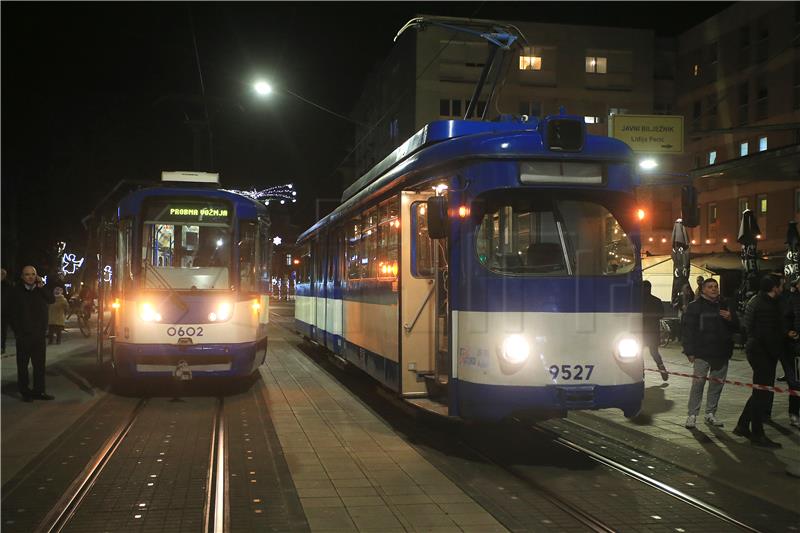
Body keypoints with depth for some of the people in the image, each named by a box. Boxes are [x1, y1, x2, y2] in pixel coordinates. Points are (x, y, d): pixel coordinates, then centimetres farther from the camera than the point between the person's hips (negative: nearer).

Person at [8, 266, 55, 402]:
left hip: (39, 333, 3)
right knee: (22, 364, 3)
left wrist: (41, 286, -15)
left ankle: (39, 390, 13)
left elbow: (51, 299, -10)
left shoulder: (41, 290, 7)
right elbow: (13, 313, -3)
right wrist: (17, 331, -8)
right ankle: (25, 392, 11)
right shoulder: (16, 291, -1)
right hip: (23, 334, -3)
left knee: (39, 364, 6)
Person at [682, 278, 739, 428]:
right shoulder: (695, 307, 0)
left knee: (717, 384, 8)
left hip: (721, 353, 5)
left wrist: (730, 319, -6)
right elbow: (688, 330, -3)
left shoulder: (725, 306, 14)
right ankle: (692, 415, -2)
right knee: (698, 383, -8)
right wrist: (690, 351, -9)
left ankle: (710, 414, 20)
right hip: (702, 353, -5)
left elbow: (736, 327, 16)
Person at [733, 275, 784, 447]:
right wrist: (776, 353, -13)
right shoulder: (767, 305, -19)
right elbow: (768, 334, -23)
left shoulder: (755, 301, 13)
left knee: (760, 392, 18)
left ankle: (742, 426, 24)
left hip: (754, 348, 10)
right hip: (763, 353, -10)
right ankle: (757, 434, 4)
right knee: (762, 393, -3)